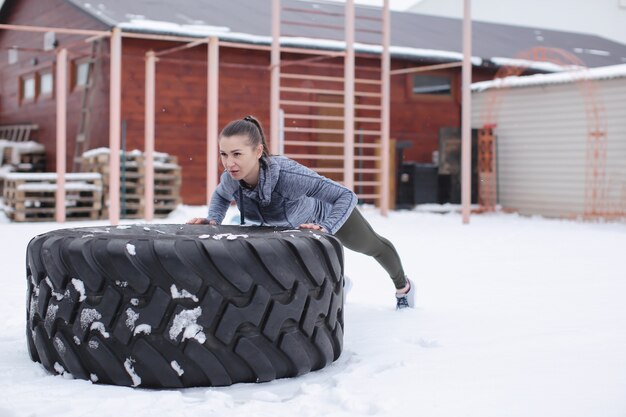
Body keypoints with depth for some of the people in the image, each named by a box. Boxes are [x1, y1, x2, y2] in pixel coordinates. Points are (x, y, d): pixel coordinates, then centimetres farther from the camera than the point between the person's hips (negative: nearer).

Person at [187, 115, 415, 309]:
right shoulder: (231, 179, -32)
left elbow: (346, 196, -41)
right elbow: (221, 196, -5)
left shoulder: (287, 174, -48)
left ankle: (403, 286, 59)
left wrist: (325, 228, -55)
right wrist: (213, 220, -22)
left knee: (371, 245, 28)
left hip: (329, 213, -3)